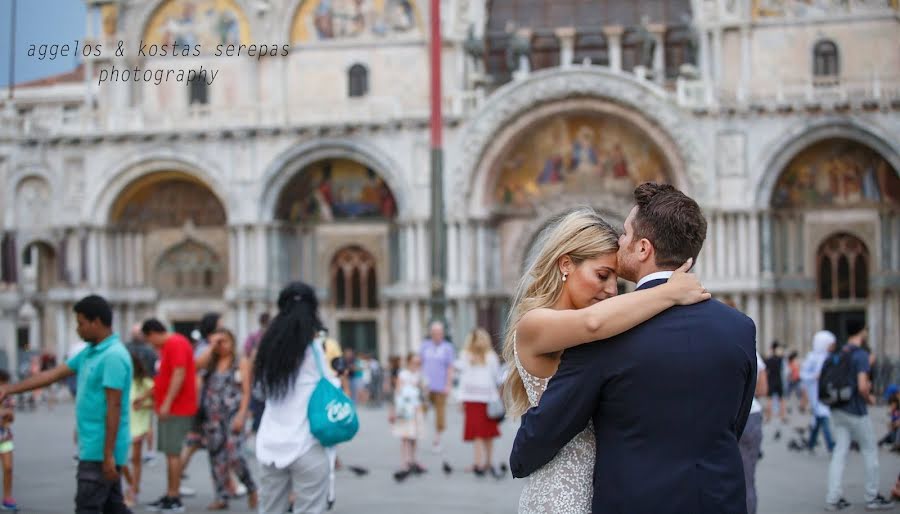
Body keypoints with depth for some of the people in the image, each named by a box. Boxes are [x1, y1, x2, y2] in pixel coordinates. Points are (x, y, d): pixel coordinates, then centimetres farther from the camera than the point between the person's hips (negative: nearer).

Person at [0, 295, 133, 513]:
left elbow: (114, 407, -21)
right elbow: (53, 375, 19)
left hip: (101, 452, -9)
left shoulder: (114, 356, -17)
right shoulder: (89, 353, 13)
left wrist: (108, 455, -22)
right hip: (92, 448, 9)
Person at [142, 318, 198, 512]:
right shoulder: (167, 345, 18)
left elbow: (179, 374, -22)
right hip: (169, 408, 10)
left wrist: (167, 403, -23)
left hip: (176, 409, -10)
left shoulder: (176, 344, -14)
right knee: (170, 452, 11)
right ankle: (170, 495, 16)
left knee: (172, 453, -8)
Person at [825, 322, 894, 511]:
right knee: (870, 451, 7)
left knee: (840, 452, 8)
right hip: (855, 411, -7)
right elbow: (862, 387, -24)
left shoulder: (836, 354, 8)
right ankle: (872, 498, 14)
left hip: (837, 410, 7)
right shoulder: (861, 355, -16)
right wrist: (869, 398, -5)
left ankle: (833, 498, 5)